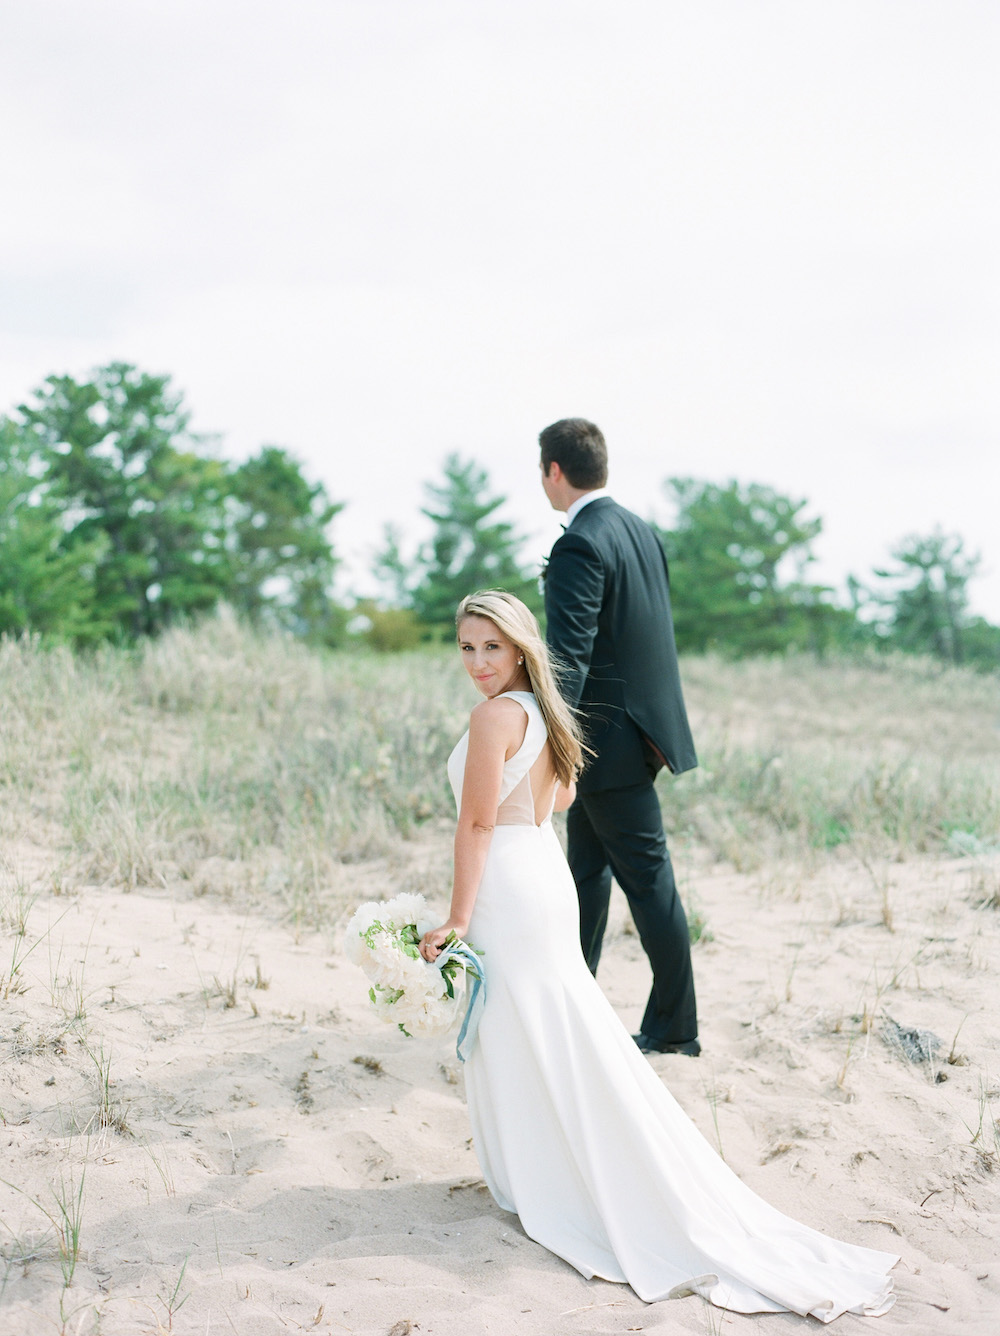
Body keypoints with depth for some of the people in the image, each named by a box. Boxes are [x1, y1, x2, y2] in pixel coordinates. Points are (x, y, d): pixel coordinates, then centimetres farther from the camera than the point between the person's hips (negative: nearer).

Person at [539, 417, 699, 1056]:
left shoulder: (580, 547, -18)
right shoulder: (640, 530, 10)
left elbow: (568, 659, -25)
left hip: (611, 739, -9)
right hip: (638, 723, 9)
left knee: (646, 877, -1)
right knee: (587, 867, 18)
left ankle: (676, 1027, 9)